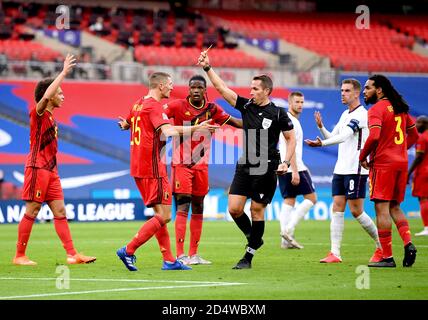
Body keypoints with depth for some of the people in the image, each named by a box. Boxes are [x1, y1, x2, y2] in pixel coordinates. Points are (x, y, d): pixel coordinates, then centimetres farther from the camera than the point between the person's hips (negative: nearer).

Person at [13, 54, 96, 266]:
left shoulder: (50, 117, 16)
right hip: (37, 169, -9)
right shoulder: (38, 113, -10)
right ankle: (19, 256, 2)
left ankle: (72, 254, 1)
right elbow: (46, 95, -28)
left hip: (50, 170, 9)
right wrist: (64, 73, -26)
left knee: (60, 212, 4)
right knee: (31, 212, -5)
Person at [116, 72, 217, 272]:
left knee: (160, 215, 12)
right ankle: (128, 251, -9)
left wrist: (125, 124, 56)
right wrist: (196, 128, -30)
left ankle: (169, 260, 12)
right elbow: (168, 131, -28)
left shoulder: (138, 105, 15)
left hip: (139, 168, 10)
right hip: (152, 167, -10)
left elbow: (126, 124, 34)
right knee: (164, 216, -8)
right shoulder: (154, 106, -13)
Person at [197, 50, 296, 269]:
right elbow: (222, 88, 4)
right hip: (245, 167, 4)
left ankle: (248, 257, 9)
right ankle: (254, 238, 23)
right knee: (234, 208, -3)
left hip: (266, 169, -4)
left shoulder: (278, 114, -4)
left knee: (256, 210, 0)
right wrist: (207, 68, -4)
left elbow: (291, 138, 2)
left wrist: (286, 163, -9)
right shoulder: (246, 106, 6)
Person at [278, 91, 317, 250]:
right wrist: (295, 171, -24)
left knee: (289, 202, 7)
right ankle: (288, 230, -12)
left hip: (284, 169, 9)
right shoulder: (291, 121, -12)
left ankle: (286, 240, 3)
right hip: (294, 167, -9)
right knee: (311, 198, -4)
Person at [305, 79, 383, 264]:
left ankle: (382, 247, 11)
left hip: (355, 170, -8)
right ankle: (335, 254, -2)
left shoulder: (361, 114, -12)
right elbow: (332, 137, 18)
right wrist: (321, 127, 0)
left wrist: (322, 143, -37)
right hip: (340, 169, 8)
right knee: (337, 208, 0)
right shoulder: (345, 115, 17)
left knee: (356, 211, -6)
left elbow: (344, 136, -25)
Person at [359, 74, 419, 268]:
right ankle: (408, 243, -4)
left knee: (382, 208, -4)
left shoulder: (377, 109, -10)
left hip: (383, 164, -8)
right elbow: (414, 135, 20)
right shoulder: (400, 108, 14)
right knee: (395, 207, 16)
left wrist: (363, 157, -9)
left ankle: (387, 257, -5)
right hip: (401, 162, 8)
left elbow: (374, 136, -23)